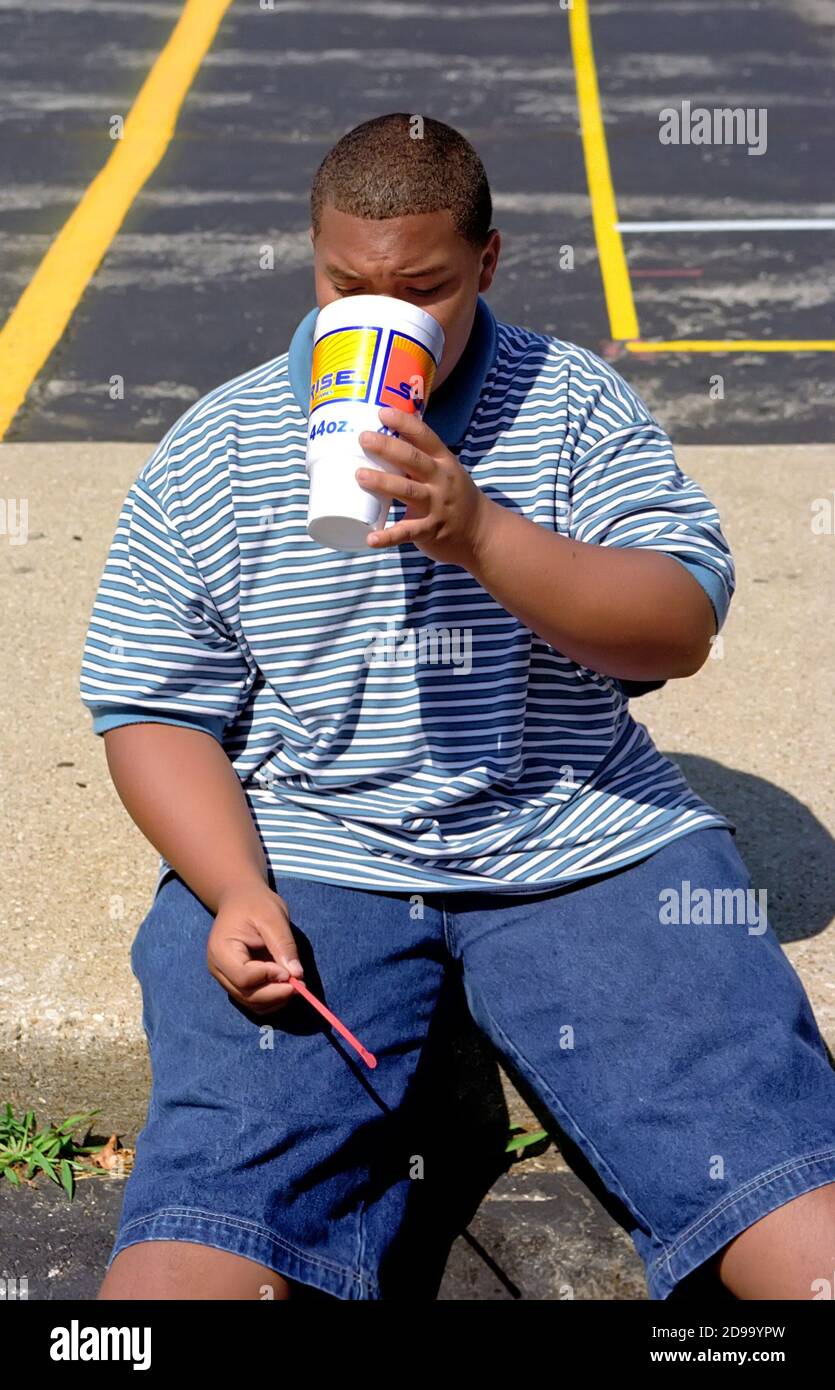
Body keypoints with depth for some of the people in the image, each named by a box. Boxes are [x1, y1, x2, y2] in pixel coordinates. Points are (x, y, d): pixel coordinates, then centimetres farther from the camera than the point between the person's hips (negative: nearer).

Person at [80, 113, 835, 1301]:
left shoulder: (574, 401, 6)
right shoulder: (210, 455, 6)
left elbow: (683, 627, -3)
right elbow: (152, 709, 5)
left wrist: (481, 533, -19)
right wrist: (237, 893, -12)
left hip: (586, 842, 1)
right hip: (301, 856, 0)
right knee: (212, 1197, -21)